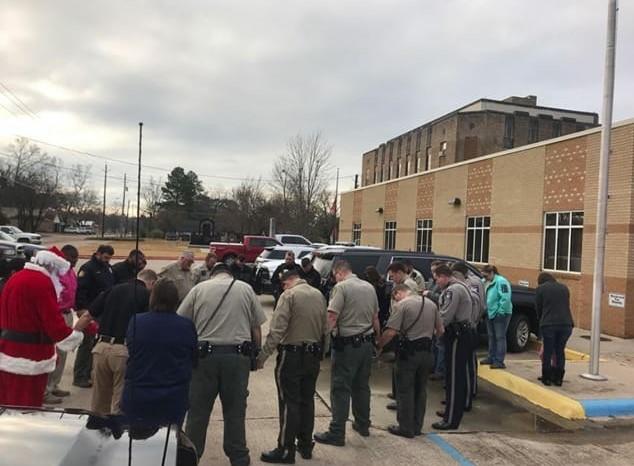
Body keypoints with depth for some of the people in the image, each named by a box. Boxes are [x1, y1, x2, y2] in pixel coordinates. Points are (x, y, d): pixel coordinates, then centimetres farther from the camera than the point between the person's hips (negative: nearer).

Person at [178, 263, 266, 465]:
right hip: (238, 356, 0)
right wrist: (255, 355, 13)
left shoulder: (199, 288, 8)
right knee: (235, 410, 11)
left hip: (205, 355, 0)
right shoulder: (246, 289, 9)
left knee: (198, 409, 12)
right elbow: (256, 328, 5)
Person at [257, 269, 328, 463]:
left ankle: (286, 450, 7)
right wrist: (318, 347, 15)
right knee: (307, 400, 15)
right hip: (313, 355, 6)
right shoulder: (319, 295, 6)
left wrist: (263, 355, -15)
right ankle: (306, 445, 24)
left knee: (289, 402, 1)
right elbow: (325, 327, 6)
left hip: (292, 354, -6)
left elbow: (277, 330, -18)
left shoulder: (289, 295, -12)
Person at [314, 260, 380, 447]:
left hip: (347, 343, -7)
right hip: (367, 342, 7)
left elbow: (332, 317, -22)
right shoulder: (369, 287, 8)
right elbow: (375, 317, 15)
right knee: (362, 386, 19)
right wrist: (377, 336, 25)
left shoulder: (341, 287, -12)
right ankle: (363, 425, 30)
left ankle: (337, 433, 3)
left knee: (341, 389, -1)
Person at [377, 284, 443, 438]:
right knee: (420, 390, 16)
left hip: (409, 352, -6)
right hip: (427, 352, 6)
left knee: (405, 390, 5)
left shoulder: (401, 305, -11)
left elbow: (390, 332, -17)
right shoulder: (431, 303, 9)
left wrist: (379, 347, -4)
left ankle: (406, 428, 11)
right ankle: (417, 426, 24)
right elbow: (440, 331, 12)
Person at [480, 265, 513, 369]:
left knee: (500, 337, -4)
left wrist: (500, 312, -21)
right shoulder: (488, 282, 10)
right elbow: (487, 298, 20)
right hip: (490, 313, 9)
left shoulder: (501, 281, -17)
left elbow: (505, 298, -23)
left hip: (500, 314, -9)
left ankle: (499, 361, -1)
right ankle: (492, 358, 26)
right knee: (492, 336, 16)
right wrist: (486, 309, 9)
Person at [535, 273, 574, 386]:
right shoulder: (564, 287, 18)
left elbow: (538, 308, 9)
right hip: (566, 323, 3)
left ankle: (546, 378, 13)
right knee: (560, 351, 13)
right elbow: (567, 306, 20)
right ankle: (558, 379, 17)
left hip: (548, 324, -3)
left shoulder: (541, 288, 6)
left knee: (548, 351, 7)